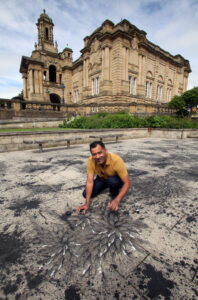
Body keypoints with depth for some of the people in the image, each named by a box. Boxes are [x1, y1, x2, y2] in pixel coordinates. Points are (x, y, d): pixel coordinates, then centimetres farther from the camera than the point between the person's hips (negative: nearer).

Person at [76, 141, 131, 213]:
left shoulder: (116, 160, -36)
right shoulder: (90, 161, -27)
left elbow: (127, 183, -33)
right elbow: (90, 182, -26)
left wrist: (117, 200, -44)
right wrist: (87, 204, -30)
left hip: (116, 179, -4)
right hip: (102, 179, 4)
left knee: (112, 181, -38)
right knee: (85, 194, -10)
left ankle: (115, 195, -3)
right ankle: (106, 187, 16)